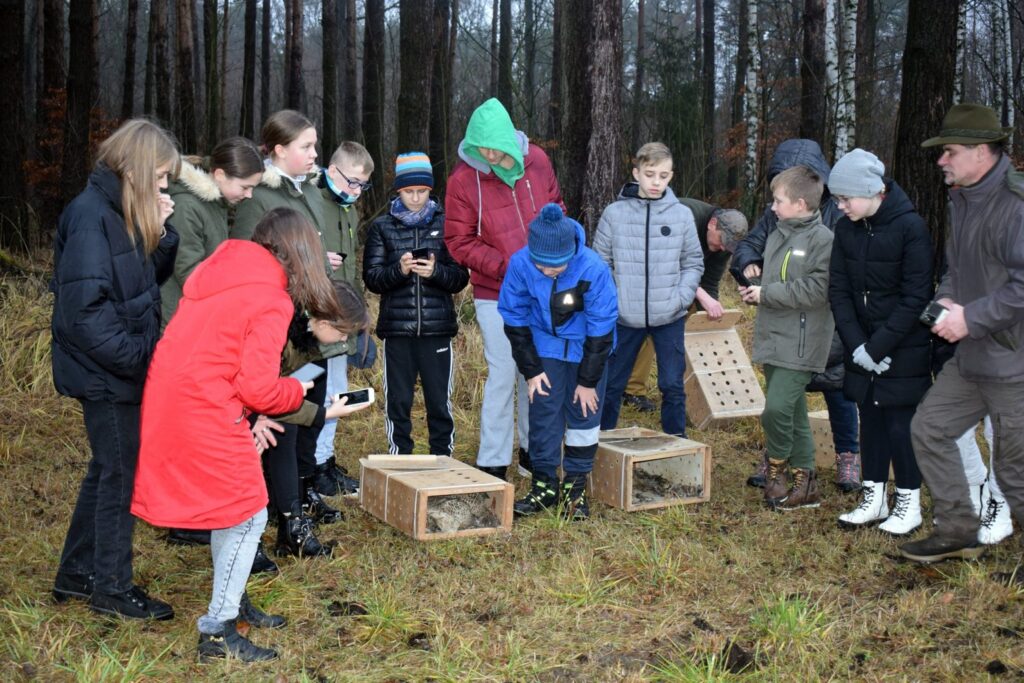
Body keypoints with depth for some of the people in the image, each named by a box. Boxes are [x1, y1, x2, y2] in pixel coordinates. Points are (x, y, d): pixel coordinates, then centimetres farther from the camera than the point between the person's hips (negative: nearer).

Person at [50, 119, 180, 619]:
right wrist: (138, 353, -22)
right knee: (122, 474, 2)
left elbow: (150, 279, 13)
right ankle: (112, 588, 16)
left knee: (109, 470, 18)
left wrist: (160, 232, -2)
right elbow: (84, 305, -24)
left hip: (121, 370, 9)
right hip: (105, 372, -9)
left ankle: (76, 575, 31)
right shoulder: (90, 214, -19)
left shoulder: (124, 214, 9)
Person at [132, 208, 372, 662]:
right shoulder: (271, 301, -14)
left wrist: (249, 414, 12)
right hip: (206, 415, -8)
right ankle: (218, 632, 8)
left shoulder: (220, 268, 9)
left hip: (170, 400, 8)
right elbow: (258, 388, -16)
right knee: (247, 516, 4)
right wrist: (297, 391, 5)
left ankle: (232, 602, 33)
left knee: (229, 507, 21)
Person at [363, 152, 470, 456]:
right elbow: (371, 277, 1)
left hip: (437, 327, 0)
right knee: (398, 401, 6)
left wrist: (435, 271, -16)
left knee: (440, 402, 3)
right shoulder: (382, 227, 7)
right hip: (397, 328, 0)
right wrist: (399, 270, -17)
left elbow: (461, 277, 3)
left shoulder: (445, 224, 6)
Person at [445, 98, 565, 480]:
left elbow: (556, 208, 12)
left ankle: (532, 450, 31)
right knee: (503, 375, -3)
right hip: (496, 295, -4)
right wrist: (505, 267, -20)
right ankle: (492, 463, 9)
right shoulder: (463, 180, -14)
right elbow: (458, 242, -10)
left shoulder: (536, 161, -3)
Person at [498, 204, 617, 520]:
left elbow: (600, 328, -20)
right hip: (545, 346, 2)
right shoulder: (520, 264, -27)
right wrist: (531, 371, -9)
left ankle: (576, 486, 16)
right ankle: (544, 482, 14)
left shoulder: (593, 268, -33)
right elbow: (514, 319, -11)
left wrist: (588, 380, -13)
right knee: (543, 411, 1)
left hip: (586, 346, -1)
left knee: (584, 413, 3)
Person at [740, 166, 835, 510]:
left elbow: (817, 289, -21)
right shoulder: (776, 237, 14)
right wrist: (754, 290, 2)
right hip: (773, 338, 8)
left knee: (776, 409, -16)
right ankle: (805, 480, 21)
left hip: (800, 344, -8)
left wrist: (766, 293, -15)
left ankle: (778, 466, 8)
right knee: (793, 413, 13)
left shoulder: (823, 239, -12)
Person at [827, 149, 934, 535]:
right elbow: (838, 290, 0)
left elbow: (915, 299, -18)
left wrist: (878, 347, -18)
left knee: (901, 424, 1)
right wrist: (856, 345, -10)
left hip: (904, 351, -5)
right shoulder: (846, 229, 0)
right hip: (863, 350, 5)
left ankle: (909, 504, 16)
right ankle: (874, 499, 24)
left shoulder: (910, 227, -17)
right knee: (871, 420, 12)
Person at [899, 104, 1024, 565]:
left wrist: (971, 318, -22)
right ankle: (957, 531, 24)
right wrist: (946, 298, 3)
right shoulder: (961, 199, 11)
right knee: (929, 428, 13)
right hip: (970, 358, 10)